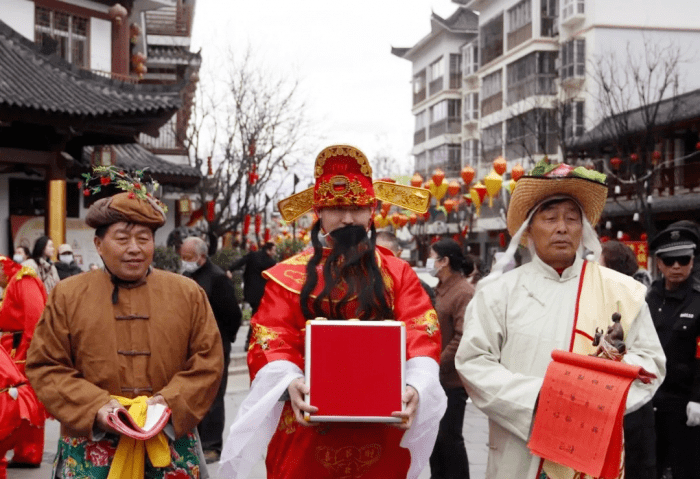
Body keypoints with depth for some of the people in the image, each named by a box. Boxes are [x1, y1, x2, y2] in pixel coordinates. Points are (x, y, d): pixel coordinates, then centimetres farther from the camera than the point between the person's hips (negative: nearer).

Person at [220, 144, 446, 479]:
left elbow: (421, 338, -3)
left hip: (382, 435, 1)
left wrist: (414, 386, -23)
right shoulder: (289, 276, 6)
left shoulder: (398, 274, 9)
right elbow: (271, 342, -4)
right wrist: (290, 383, -25)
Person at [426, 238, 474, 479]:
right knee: (435, 433, 16)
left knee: (450, 436, -1)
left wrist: (438, 366, -17)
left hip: (452, 379, -9)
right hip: (436, 377, 9)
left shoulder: (464, 292, -16)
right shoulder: (440, 289, 12)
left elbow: (463, 339, -21)